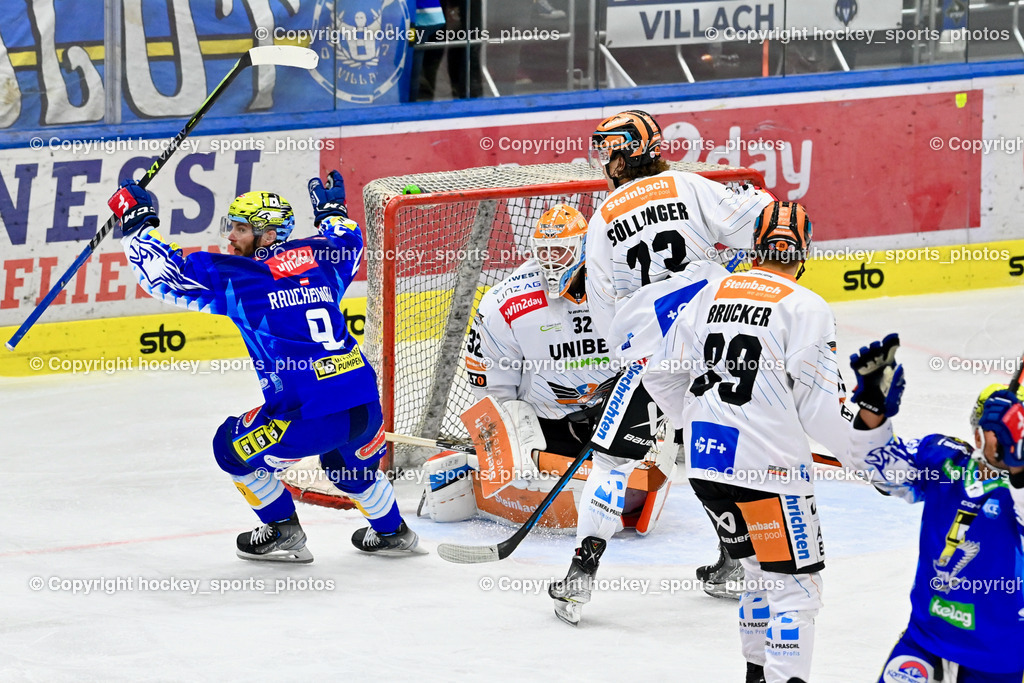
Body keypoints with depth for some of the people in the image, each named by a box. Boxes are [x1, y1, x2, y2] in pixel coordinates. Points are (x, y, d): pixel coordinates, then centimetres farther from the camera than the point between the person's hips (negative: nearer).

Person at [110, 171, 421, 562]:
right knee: (350, 464, 38)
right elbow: (348, 243, 38)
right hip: (368, 408, 7)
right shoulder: (318, 258, 14)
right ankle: (392, 533, 51)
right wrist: (331, 211, 56)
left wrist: (137, 223, 11)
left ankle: (284, 536, 23)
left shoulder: (237, 276, -3)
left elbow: (169, 274, 0)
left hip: (309, 417, -7)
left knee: (234, 447, 19)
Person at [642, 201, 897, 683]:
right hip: (767, 466, -7)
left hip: (704, 462, 7)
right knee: (794, 584, -3)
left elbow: (662, 375, 17)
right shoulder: (804, 307, -8)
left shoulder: (712, 294, 11)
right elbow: (819, 403, -12)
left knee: (762, 570, 23)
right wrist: (868, 440, 2)